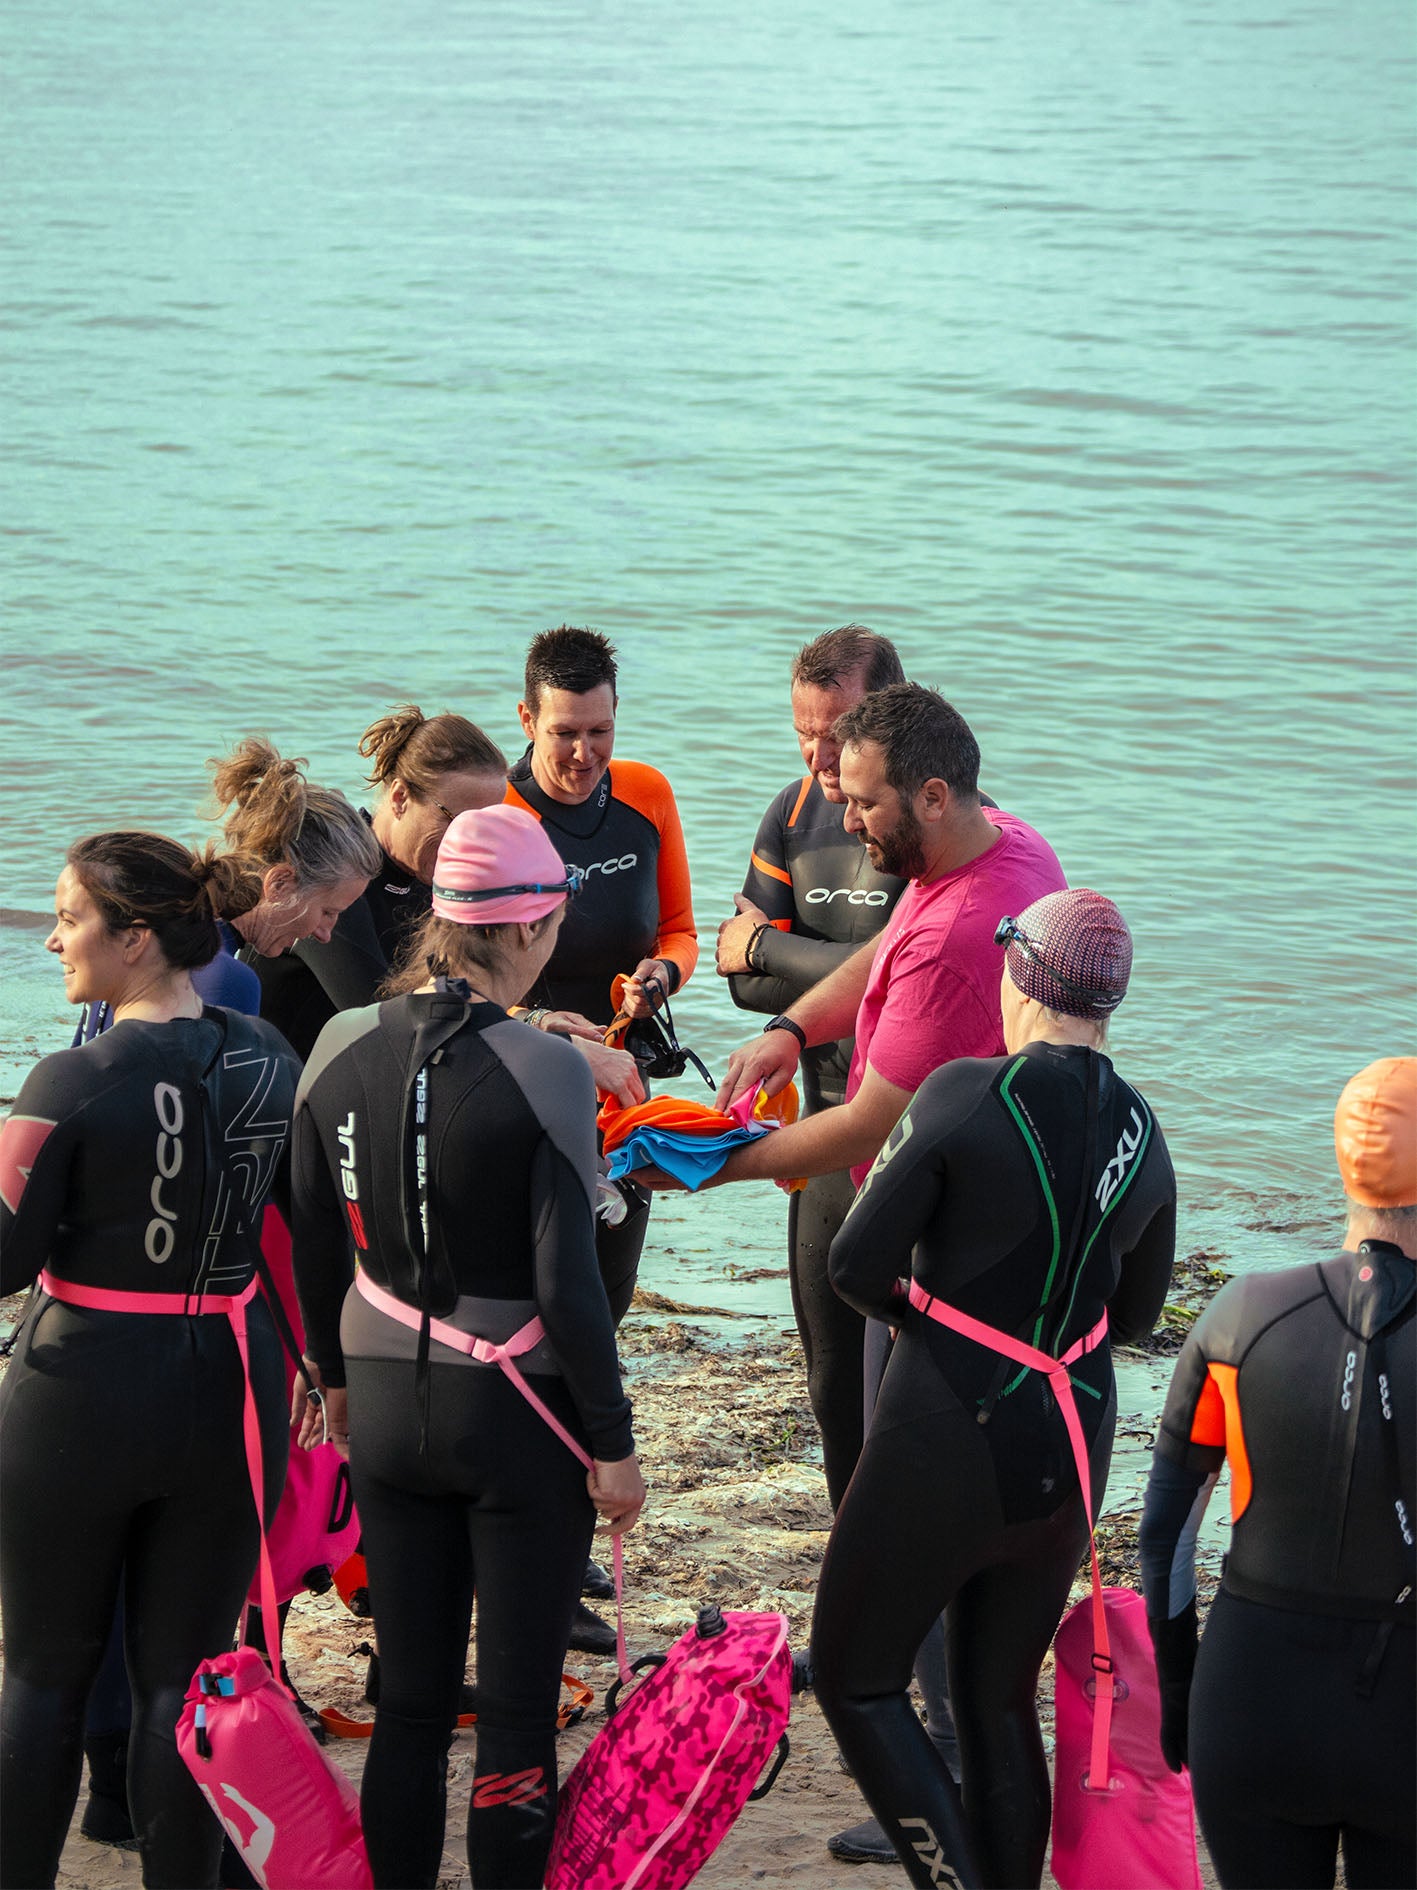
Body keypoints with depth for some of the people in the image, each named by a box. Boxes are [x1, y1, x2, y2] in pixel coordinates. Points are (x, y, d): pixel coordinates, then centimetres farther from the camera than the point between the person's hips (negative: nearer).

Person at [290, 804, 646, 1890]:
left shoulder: (341, 1049, -2)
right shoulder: (546, 1073, -17)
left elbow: (316, 1247, 7)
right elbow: (566, 1283, -16)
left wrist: (336, 1375, 22)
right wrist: (614, 1443, -6)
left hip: (386, 1405, 5)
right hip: (518, 1414, -5)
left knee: (410, 1701, 14)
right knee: (518, 1711, 5)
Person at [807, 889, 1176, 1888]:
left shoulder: (966, 1094, -17)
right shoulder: (1144, 1134, 1)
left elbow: (856, 1263, -14)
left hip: (944, 1450, -6)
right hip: (1071, 1458, 6)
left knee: (855, 1679, 11)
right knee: (1000, 1703, 20)